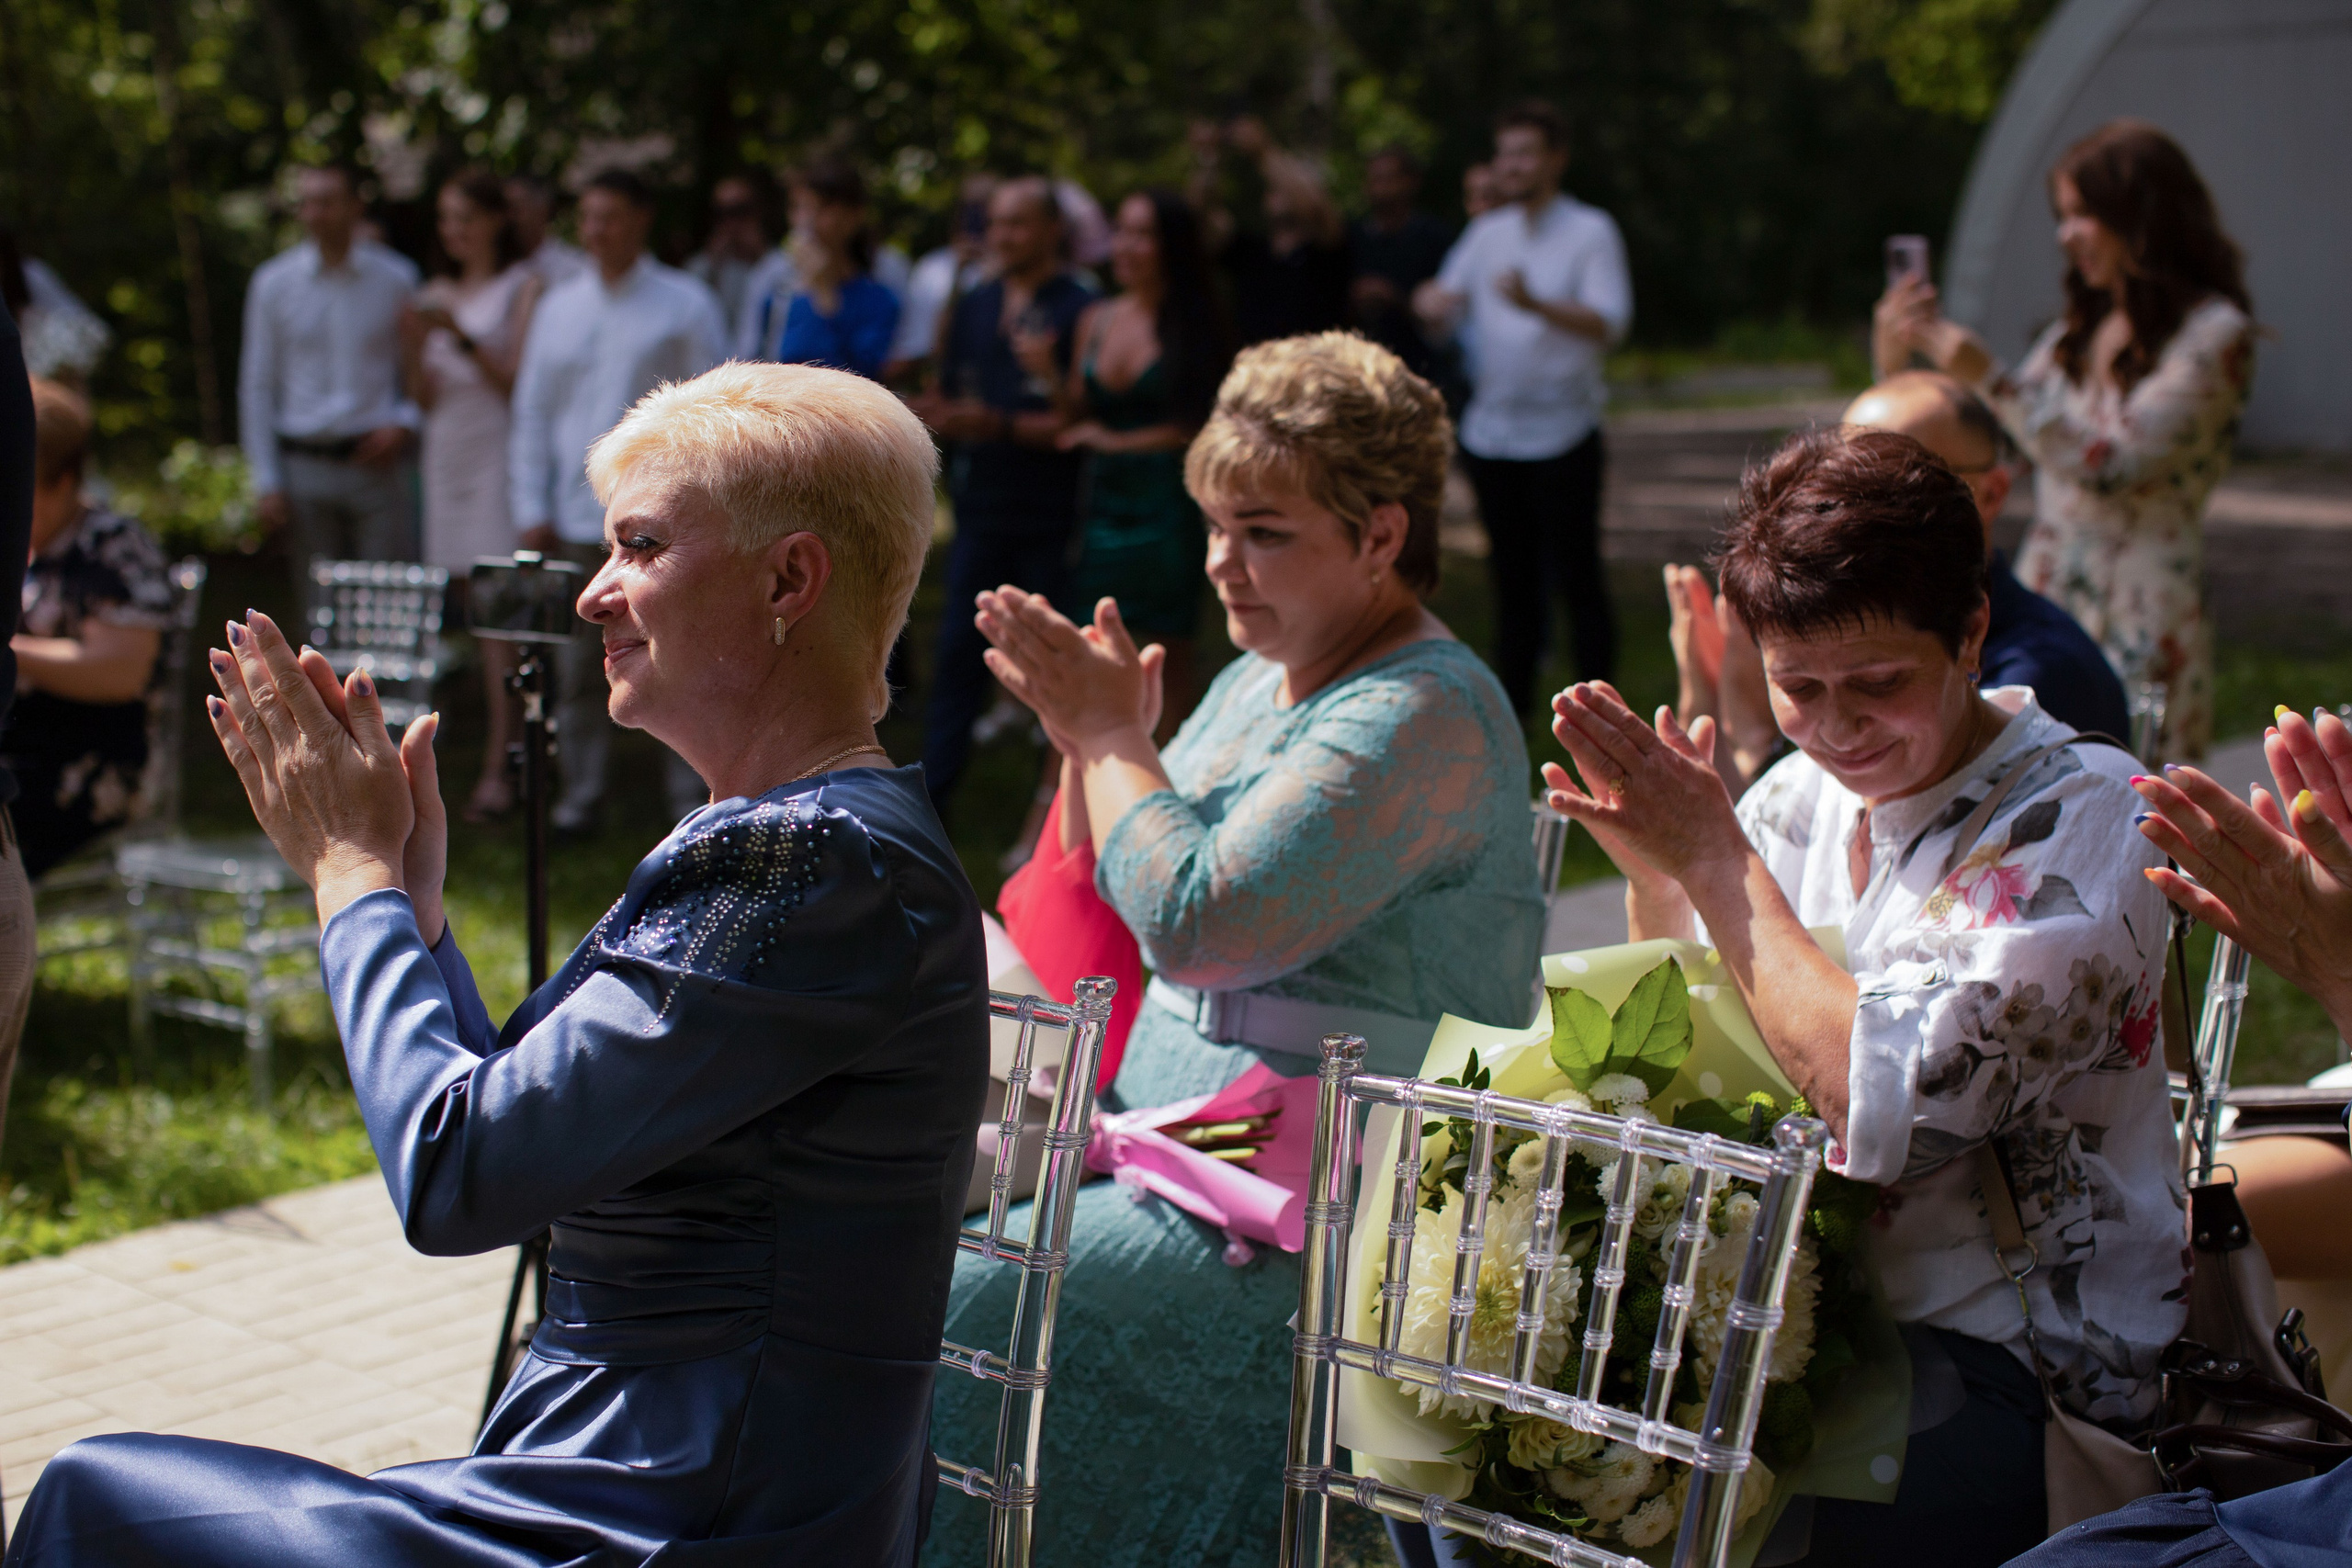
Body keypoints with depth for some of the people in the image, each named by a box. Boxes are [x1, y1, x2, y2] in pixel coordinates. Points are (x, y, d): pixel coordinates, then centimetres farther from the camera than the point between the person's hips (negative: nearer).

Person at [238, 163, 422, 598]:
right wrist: (266, 481, 4)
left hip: (377, 463, -1)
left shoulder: (397, 279, 2)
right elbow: (256, 386, 8)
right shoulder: (272, 282, 6)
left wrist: (404, 424, -7)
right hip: (305, 468, 1)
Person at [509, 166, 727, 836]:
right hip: (576, 521, 4)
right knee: (578, 664, 5)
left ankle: (690, 798, 5)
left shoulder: (685, 305, 2)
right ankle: (581, 792, 16)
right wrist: (532, 509, 7)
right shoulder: (558, 308, 13)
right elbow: (532, 412, 15)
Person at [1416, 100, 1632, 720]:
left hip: (1562, 432, -5)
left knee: (1577, 576, -3)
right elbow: (1445, 298, 9)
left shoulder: (1591, 232, -3)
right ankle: (1510, 708, 18)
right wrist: (1433, 301, -16)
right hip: (1492, 430, 5)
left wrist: (1535, 303, -31)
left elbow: (1611, 322, -15)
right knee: (1511, 577, 11)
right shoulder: (1487, 233, 12)